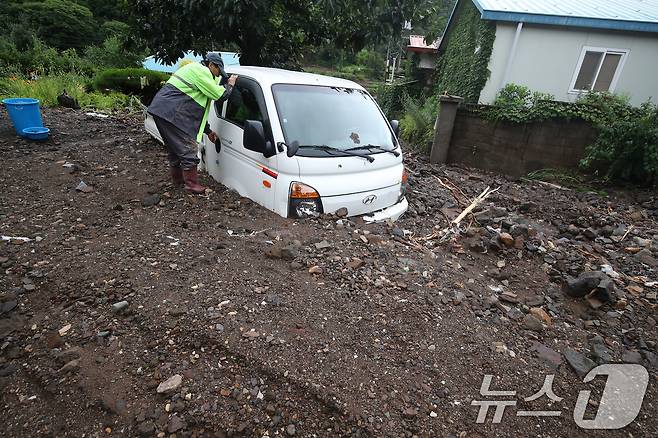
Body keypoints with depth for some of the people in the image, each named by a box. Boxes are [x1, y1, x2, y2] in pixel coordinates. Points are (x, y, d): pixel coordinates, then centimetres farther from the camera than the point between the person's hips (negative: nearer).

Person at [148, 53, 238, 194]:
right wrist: (230, 85, 11)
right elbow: (220, 95, -10)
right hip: (170, 113, -11)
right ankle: (192, 184, 1)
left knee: (175, 147, 21)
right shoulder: (201, 71, -6)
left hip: (161, 110, 11)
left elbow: (197, 109, 29)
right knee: (188, 149, -6)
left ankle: (178, 179, 34)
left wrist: (208, 130, 27)